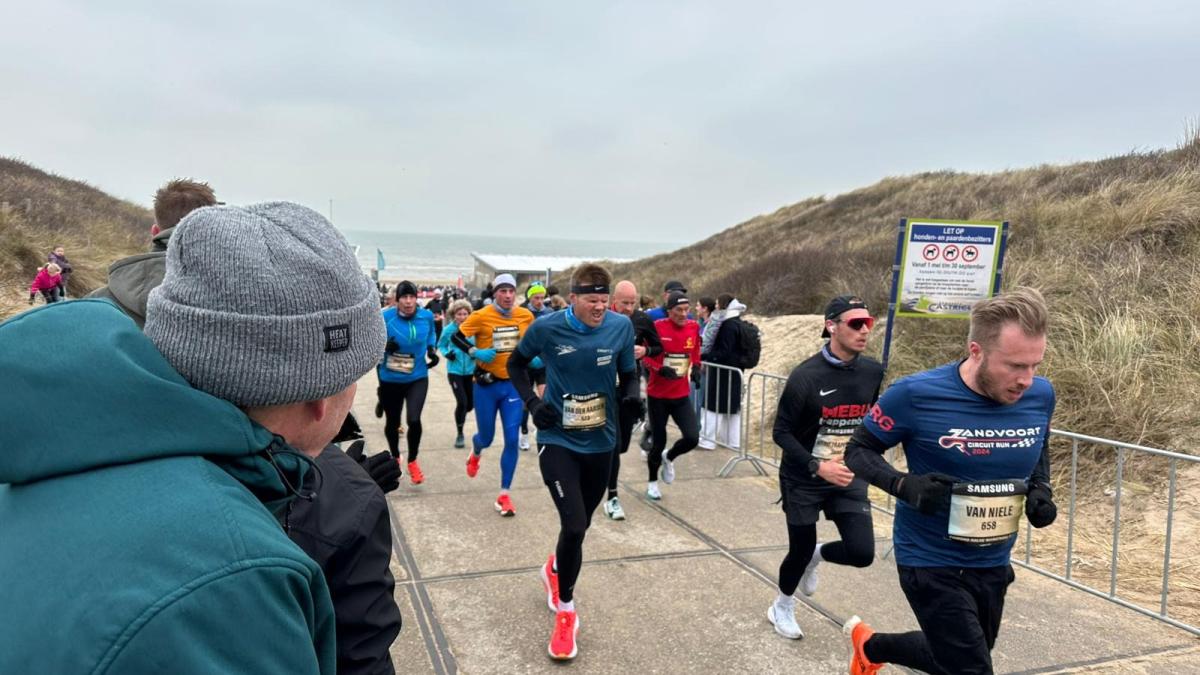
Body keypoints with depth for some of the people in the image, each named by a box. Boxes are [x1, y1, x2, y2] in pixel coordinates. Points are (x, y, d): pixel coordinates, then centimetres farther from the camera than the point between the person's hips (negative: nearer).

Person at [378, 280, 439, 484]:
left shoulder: (426, 316, -7)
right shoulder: (386, 317, -16)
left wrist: (432, 351, -1)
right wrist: (384, 346, -23)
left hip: (418, 378, 0)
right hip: (390, 379, 0)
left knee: (414, 419, -18)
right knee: (392, 422, 16)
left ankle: (412, 461, 9)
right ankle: (395, 457, 47)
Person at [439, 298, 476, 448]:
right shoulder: (448, 330, -10)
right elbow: (441, 345, 6)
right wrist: (447, 354, -14)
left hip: (470, 370, 2)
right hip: (455, 371, -2)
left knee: (471, 404, 8)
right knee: (462, 402, -13)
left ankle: (459, 416, 45)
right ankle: (460, 434, 8)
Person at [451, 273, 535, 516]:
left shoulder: (526, 316, -2)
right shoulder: (481, 316, -12)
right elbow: (456, 337, -5)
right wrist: (475, 352, -19)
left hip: (514, 384, 2)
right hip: (487, 384, -2)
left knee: (512, 439, -4)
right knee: (486, 438, 10)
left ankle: (504, 495, 7)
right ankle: (475, 453, 50)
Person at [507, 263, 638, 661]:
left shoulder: (621, 326, -8)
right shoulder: (547, 328, -13)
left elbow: (628, 374, 5)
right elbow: (516, 364, 6)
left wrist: (631, 394, -17)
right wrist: (532, 402, -8)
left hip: (600, 442, 3)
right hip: (557, 440, -3)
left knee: (580, 525, 18)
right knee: (573, 525, -14)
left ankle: (555, 569, 53)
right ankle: (565, 612, 10)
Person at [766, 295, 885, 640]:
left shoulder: (872, 372, -5)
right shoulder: (806, 375, -21)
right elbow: (781, 432, -16)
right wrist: (817, 466, -26)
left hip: (849, 477, 4)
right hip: (803, 480, -4)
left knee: (862, 553, -7)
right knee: (800, 550, 10)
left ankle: (817, 555, 29)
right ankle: (782, 607, 41)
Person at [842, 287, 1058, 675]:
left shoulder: (1040, 396, -8)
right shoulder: (917, 395, -23)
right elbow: (858, 451, -10)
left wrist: (1040, 490, -7)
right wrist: (905, 485, -28)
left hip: (993, 564, 6)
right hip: (931, 563, -6)